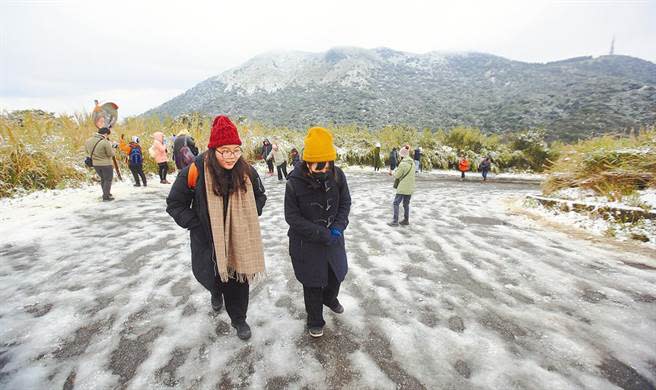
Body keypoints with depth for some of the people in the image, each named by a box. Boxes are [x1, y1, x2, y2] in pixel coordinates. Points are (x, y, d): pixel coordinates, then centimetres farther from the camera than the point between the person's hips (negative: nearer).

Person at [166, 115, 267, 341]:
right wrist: (195, 225, -12)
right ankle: (216, 291, 54)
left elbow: (260, 196, 9)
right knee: (209, 276, 16)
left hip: (239, 239, 1)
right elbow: (175, 204, -6)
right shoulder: (195, 171, -19)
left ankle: (238, 319, 33)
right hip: (207, 240, -1)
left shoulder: (246, 171, -9)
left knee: (239, 278, 8)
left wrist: (250, 218, -2)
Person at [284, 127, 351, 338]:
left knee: (337, 273, 24)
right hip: (306, 243, -4)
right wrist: (321, 234, -22)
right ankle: (315, 321, 39)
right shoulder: (294, 182, -23)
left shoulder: (337, 175, -14)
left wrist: (338, 226, -16)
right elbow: (292, 217, -17)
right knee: (312, 283, 11)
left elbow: (345, 203, -1)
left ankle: (330, 298, 59)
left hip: (334, 239, 4)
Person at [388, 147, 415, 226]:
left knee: (395, 203, -2)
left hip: (403, 188, -8)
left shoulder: (402, 164, -16)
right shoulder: (412, 163, 8)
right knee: (406, 204, 17)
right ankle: (406, 220, 23)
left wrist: (395, 170, 10)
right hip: (410, 188, 8)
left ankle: (395, 221, -5)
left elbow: (396, 176, -11)